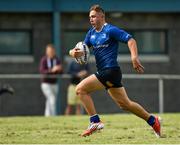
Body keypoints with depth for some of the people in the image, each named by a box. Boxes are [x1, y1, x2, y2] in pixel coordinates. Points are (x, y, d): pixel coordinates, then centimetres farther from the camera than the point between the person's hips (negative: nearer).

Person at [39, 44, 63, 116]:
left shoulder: (57, 60, 3)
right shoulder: (44, 60, -9)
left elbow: (61, 73, 1)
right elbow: (42, 71, -21)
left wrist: (59, 69, -22)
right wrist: (52, 70, -33)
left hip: (54, 84, 5)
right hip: (46, 84, -5)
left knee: (49, 102, 7)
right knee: (52, 99, -19)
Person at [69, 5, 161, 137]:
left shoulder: (110, 30, -8)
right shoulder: (91, 33, 16)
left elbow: (130, 40, -14)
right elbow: (83, 49, 16)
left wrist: (134, 57, -29)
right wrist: (74, 52, -9)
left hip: (110, 71, -9)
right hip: (104, 72, 9)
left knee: (81, 89, -13)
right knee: (124, 103, 13)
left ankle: (95, 122, -11)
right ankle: (153, 120, 22)